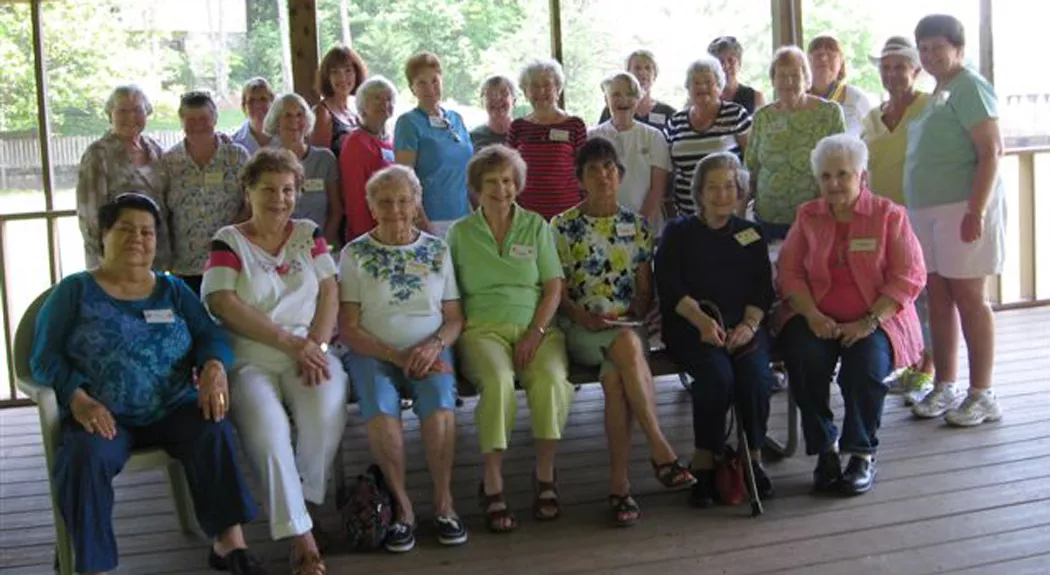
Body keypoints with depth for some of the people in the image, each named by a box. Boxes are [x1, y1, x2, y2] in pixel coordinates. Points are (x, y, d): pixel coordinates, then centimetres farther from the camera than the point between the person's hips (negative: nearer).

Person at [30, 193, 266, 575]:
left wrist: (214, 367, -18)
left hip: (173, 409, 2)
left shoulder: (172, 290, 17)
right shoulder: (75, 291, 10)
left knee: (213, 432, -29)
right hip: (103, 416, -2)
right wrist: (78, 399, -18)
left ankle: (230, 543, -25)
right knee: (84, 458, -33)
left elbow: (210, 335, 7)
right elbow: (45, 357, 2)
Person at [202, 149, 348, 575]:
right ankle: (300, 533, -21)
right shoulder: (229, 241, 6)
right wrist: (289, 342, -12)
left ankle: (303, 503, -7)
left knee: (327, 413, -29)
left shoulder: (309, 234, 17)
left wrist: (316, 346, -10)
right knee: (267, 427, -31)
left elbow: (329, 292, 8)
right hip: (249, 360, -2)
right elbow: (223, 305, -7)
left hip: (308, 353, 2)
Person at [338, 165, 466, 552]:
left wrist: (433, 346, -10)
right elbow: (349, 327, 0)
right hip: (374, 353, -1)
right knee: (380, 407, -33)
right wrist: (396, 356, -12)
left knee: (440, 403, -31)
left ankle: (443, 501, -15)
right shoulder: (355, 254, 6)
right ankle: (401, 504, -16)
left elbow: (454, 317, 12)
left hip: (429, 352, 1)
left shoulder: (437, 250, 12)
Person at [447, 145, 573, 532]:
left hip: (536, 328, 1)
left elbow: (554, 287, 8)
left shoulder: (536, 226, 14)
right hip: (483, 329, -1)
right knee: (498, 382, -34)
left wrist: (535, 332, -7)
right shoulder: (461, 233, 14)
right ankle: (492, 485, -25)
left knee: (551, 379, -31)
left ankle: (545, 477, -15)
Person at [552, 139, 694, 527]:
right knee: (627, 345, -37)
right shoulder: (563, 227, 6)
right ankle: (660, 448, -33)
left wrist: (633, 315, -5)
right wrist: (585, 317, -14)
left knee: (615, 377, -34)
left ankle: (619, 484, -31)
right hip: (581, 330, -2)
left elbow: (645, 289, 15)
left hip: (627, 328, 2)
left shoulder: (636, 226, 15)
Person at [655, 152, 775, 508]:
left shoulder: (751, 234, 21)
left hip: (743, 325, 2)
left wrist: (749, 325, -10)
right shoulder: (679, 232, 14)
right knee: (717, 374, -31)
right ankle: (704, 464, -17)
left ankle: (753, 458, -8)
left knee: (756, 376, -28)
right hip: (690, 327, -2)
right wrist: (702, 321, -16)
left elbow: (763, 290, 10)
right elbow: (669, 286, 0)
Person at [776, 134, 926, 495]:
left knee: (866, 363, -32)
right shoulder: (808, 216, 12)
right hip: (819, 318, 2)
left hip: (877, 320, -2)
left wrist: (869, 322, -17)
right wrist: (812, 315, -13)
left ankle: (863, 454, -10)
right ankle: (825, 450, -11)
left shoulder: (889, 215, 3)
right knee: (803, 357, -29)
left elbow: (910, 276, -5)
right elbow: (788, 270, 4)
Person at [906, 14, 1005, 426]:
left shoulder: (969, 88, -8)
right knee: (938, 299, 9)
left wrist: (976, 211, -23)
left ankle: (982, 396, 3)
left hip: (962, 207, -8)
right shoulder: (937, 93, 18)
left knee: (969, 298, -4)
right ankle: (944, 388, 18)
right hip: (927, 208, 8)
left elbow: (991, 151, -16)